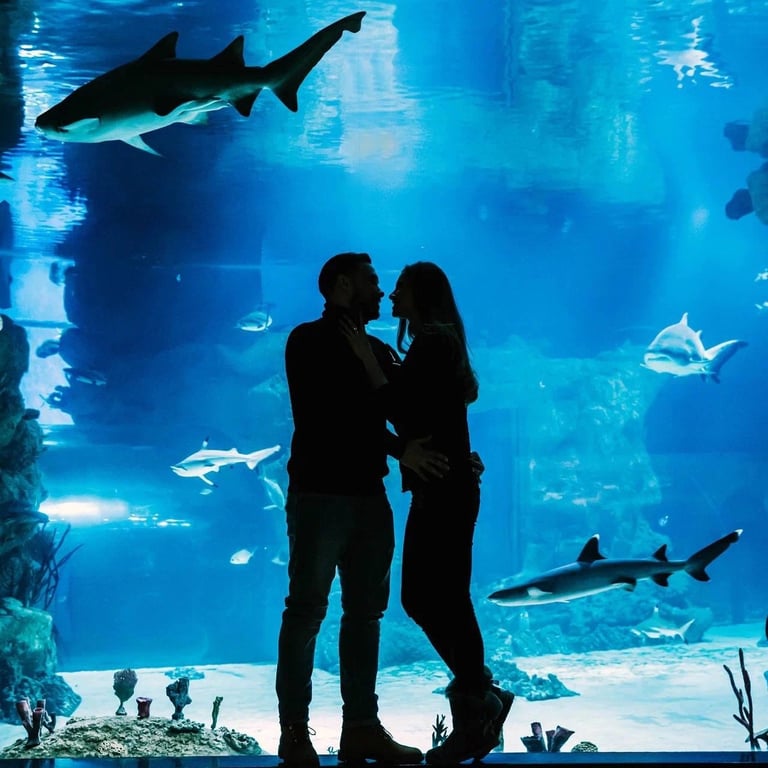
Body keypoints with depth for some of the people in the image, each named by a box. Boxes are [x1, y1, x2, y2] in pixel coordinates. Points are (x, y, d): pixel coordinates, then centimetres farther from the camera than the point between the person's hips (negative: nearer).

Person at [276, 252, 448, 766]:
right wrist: (399, 449, -20)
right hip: (320, 493, -7)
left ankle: (361, 725, 11)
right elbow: (328, 414, -15)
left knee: (365, 610, 7)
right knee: (306, 609, -4)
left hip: (369, 496, 7)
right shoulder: (309, 342, -3)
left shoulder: (381, 353, 17)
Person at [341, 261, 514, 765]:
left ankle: (476, 713, 6)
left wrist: (368, 360, -18)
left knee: (446, 600, -4)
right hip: (438, 489, 10)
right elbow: (412, 412, 15)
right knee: (421, 598, 12)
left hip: (447, 490, -10)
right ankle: (481, 696, 19)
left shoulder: (434, 345, -13)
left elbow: (406, 414, -20)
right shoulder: (432, 345, 15)